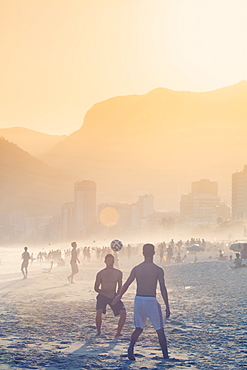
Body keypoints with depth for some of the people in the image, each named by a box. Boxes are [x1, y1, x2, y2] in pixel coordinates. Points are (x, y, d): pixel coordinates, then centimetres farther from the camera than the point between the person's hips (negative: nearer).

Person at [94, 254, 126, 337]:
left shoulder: (118, 273, 1)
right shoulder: (100, 274, -6)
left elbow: (120, 287, 11)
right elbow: (96, 288, -2)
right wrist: (106, 294, -16)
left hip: (114, 296, 2)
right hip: (103, 295, -2)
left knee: (123, 313, -15)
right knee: (99, 312, -26)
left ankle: (118, 332, 1)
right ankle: (98, 331, -2)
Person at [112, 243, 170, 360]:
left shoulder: (136, 269, 3)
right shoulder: (158, 270, -6)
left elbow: (126, 284, 9)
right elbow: (163, 289, -9)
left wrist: (119, 296, 24)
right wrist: (167, 307, -5)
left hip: (138, 300, 3)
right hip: (151, 300, -3)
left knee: (139, 328, 16)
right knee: (160, 330, 10)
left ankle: (131, 347, -9)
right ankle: (165, 356, 12)